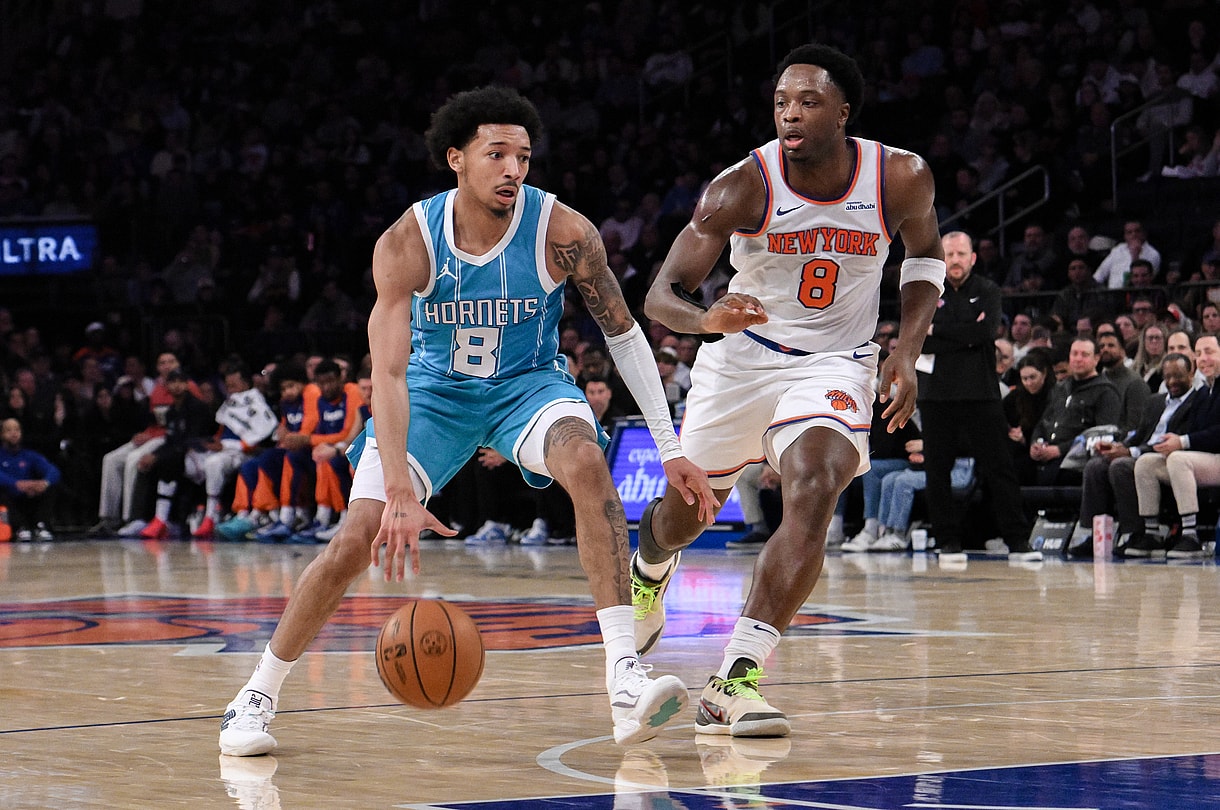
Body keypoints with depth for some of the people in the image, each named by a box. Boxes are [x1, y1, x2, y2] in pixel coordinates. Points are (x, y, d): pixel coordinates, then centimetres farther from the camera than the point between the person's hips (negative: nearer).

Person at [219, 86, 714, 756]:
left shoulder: (563, 233, -23)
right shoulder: (406, 243, -24)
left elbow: (623, 333, -9)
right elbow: (388, 371, -28)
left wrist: (669, 449, -12)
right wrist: (399, 492, -39)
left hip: (528, 384, 0)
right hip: (435, 391, 0)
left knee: (587, 463, -32)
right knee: (355, 542, -9)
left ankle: (625, 678, -35)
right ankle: (257, 696, 11)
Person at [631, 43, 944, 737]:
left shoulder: (901, 178, -15)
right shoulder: (744, 186, -21)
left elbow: (925, 255, 8)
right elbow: (661, 295, -21)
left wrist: (908, 352, -4)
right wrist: (706, 319, -44)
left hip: (834, 364, -1)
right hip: (743, 358, 1)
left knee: (815, 495, -28)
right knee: (687, 511, 15)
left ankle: (735, 682, -28)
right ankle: (649, 571, 56)